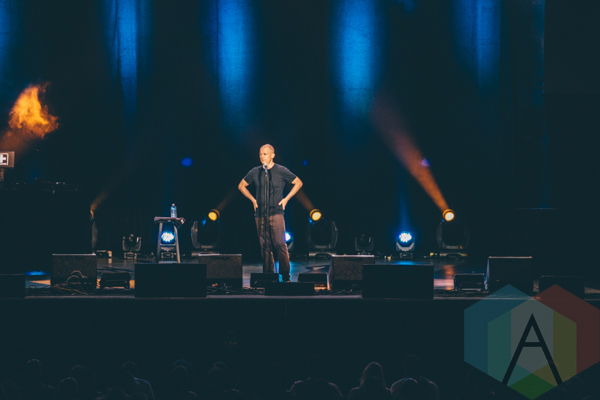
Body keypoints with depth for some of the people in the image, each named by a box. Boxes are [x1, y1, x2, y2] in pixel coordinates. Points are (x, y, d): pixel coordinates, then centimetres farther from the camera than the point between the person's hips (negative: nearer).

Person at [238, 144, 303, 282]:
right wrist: (253, 200, 12)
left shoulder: (281, 171, 0)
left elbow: (298, 183, 10)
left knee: (280, 245, -10)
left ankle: (285, 275, -7)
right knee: (265, 247, 3)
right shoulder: (255, 172, 8)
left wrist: (286, 199, 3)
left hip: (276, 213, -3)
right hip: (260, 214, 3)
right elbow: (241, 186, 22)